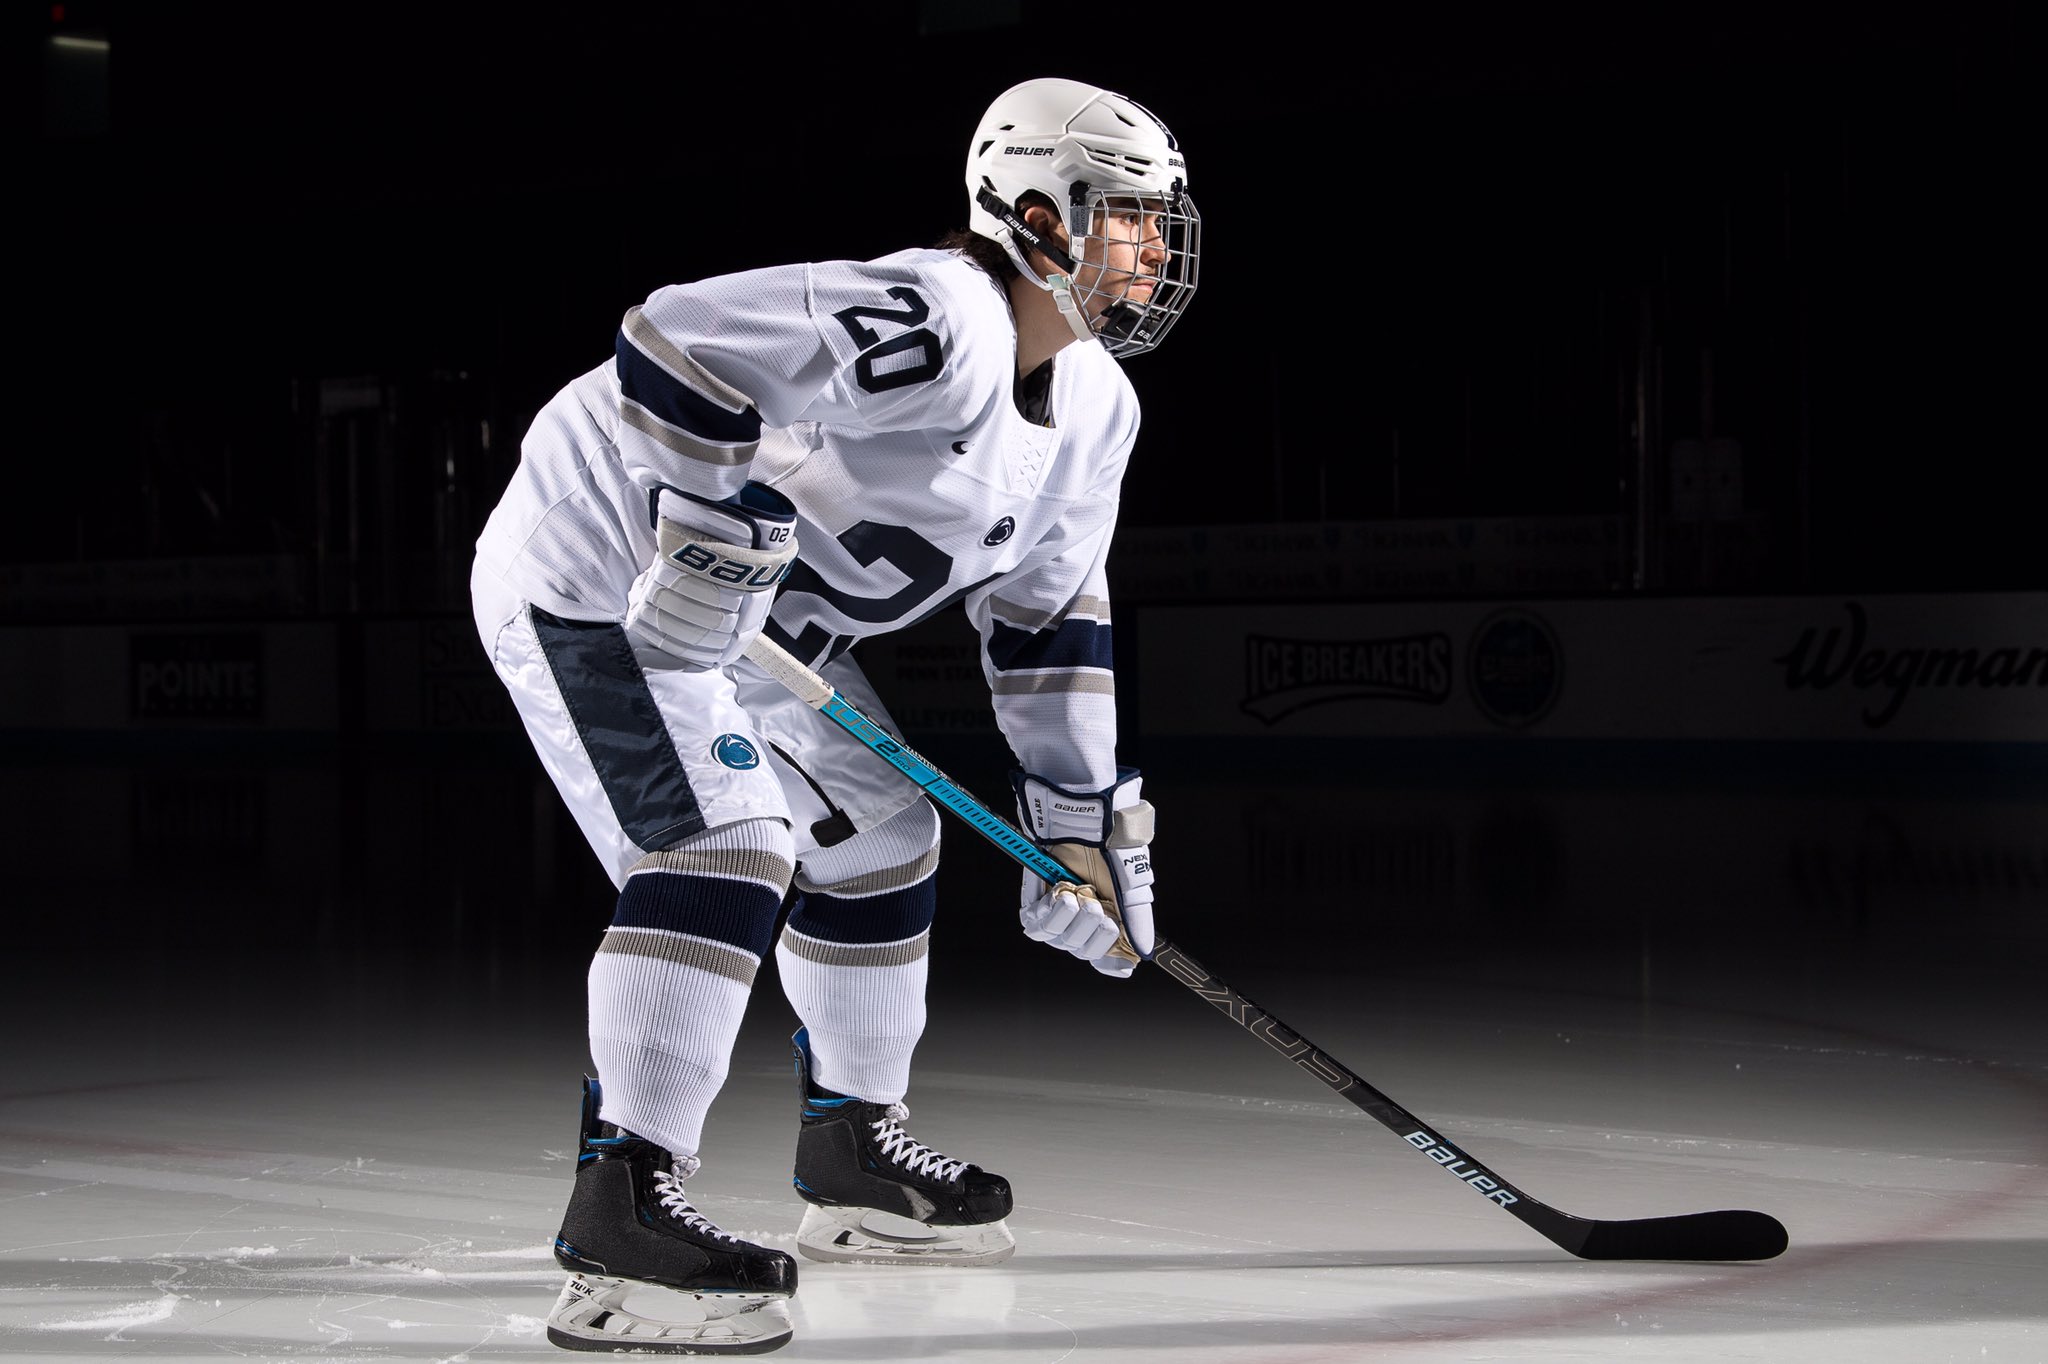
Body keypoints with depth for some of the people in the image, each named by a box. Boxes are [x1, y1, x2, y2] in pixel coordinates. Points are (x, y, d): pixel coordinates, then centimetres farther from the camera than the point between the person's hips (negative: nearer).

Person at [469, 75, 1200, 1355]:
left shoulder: (1095, 408, 3)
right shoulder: (932, 321, -29)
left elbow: (1047, 617, 12)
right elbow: (675, 342, -36)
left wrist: (1088, 820, 9)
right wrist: (719, 536, -34)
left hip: (756, 613, 11)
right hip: (597, 577, -10)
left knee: (880, 834, 16)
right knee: (725, 842, -24)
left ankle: (853, 1152, 32)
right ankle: (620, 1214, -23)